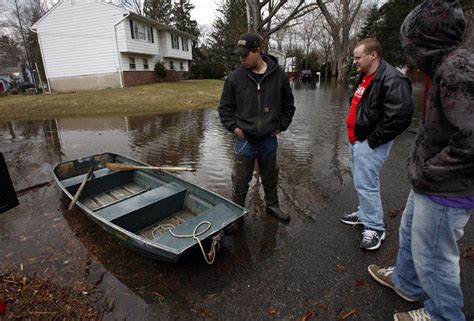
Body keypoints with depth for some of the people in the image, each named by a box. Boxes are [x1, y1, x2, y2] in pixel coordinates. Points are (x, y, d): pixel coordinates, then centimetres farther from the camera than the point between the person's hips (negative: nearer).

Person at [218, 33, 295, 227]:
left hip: (269, 139, 2)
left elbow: (288, 105, 10)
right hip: (244, 140, -1)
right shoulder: (235, 78, -5)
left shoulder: (279, 75, -2)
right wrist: (233, 127, -7)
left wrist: (281, 126, 4)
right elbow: (225, 107, 4)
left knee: (270, 177, 19)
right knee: (240, 181, 7)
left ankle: (272, 205, 41)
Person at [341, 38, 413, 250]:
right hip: (356, 140, 10)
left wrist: (373, 140, -20)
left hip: (369, 144, -9)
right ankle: (365, 213, 36)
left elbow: (399, 117, -26)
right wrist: (354, 135, 14)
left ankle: (375, 228, 10)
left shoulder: (392, 80, -19)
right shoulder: (363, 77, 12)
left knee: (365, 184, -5)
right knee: (361, 182, 19)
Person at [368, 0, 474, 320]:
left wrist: (429, 171, -19)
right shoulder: (447, 66, 8)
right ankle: (406, 282, 49)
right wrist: (422, 162, 10)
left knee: (432, 256, 10)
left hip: (445, 191, -9)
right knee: (410, 233, 26)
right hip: (429, 185, 10)